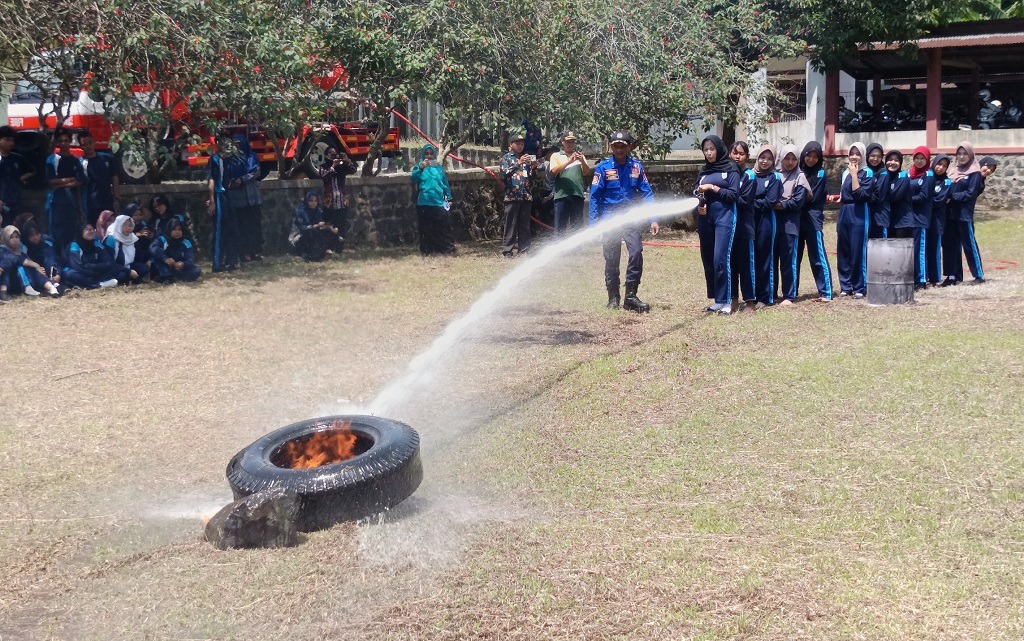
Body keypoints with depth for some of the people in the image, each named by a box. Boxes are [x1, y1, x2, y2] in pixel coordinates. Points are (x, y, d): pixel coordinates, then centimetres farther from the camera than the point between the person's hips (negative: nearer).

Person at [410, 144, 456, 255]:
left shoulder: (439, 167, 12)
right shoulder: (419, 166, 6)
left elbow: (445, 184, 17)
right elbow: (414, 178, -12)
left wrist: (449, 198, 14)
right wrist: (421, 168, -26)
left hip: (439, 202, 2)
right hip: (424, 204, -2)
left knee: (444, 227, 0)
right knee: (426, 229, 1)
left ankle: (448, 249, 5)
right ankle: (427, 250, 6)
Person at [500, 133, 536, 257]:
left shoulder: (526, 158, 17)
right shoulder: (506, 158, 4)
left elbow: (531, 177, 17)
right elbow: (505, 174, -12)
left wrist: (533, 167, -3)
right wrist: (518, 163, -22)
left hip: (526, 196, 5)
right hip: (512, 196, -5)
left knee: (525, 225, 5)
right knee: (510, 224, -5)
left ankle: (524, 249, 9)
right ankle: (507, 250, -3)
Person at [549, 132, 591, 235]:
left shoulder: (579, 155, 16)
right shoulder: (556, 156, 10)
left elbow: (587, 171, 4)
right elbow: (554, 170, -8)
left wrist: (582, 161, -16)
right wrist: (569, 161, -21)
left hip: (577, 194, 2)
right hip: (561, 194, -2)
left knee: (577, 224, 5)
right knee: (560, 226, 0)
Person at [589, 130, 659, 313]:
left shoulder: (636, 166, 2)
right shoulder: (603, 168, -4)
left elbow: (647, 193, 3)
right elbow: (594, 196, -3)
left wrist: (653, 219, -3)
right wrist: (593, 224, -6)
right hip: (610, 218, -1)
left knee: (636, 252, -15)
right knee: (611, 259, 5)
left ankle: (630, 296, -7)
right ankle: (613, 298, 18)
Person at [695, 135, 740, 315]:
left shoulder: (730, 169, 0)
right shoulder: (703, 171, 15)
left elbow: (734, 195, -5)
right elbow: (696, 193, 15)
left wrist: (713, 188, -11)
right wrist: (699, 205, -6)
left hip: (724, 217, -6)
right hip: (705, 218, 6)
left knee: (721, 259, -13)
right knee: (708, 260, 6)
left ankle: (726, 301, -10)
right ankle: (716, 300, 14)